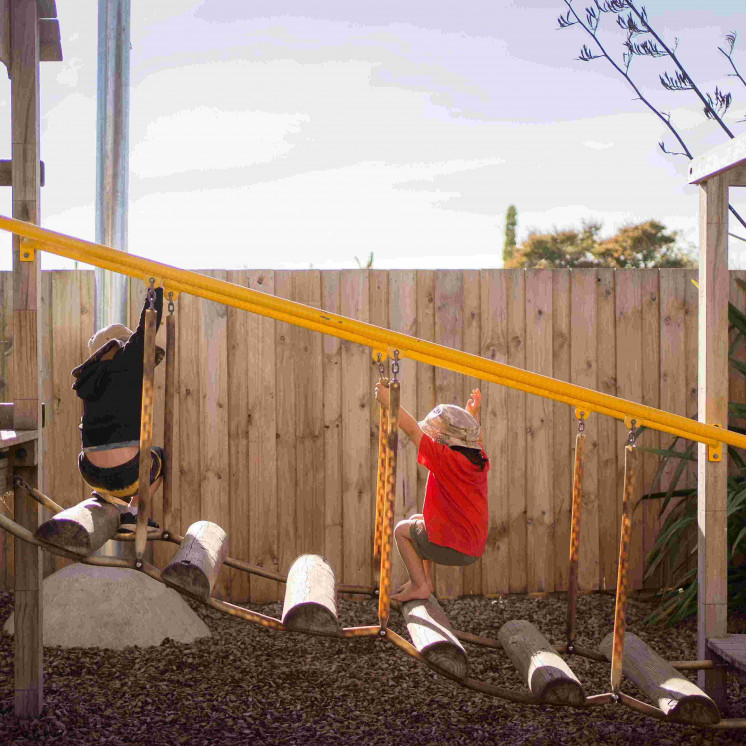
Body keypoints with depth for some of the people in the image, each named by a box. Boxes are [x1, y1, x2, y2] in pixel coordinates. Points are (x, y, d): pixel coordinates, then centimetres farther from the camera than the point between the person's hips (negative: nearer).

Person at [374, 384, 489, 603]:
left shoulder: (445, 458, -20)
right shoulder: (480, 460, 1)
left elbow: (412, 429, -18)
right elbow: (474, 436, 26)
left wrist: (387, 401, -12)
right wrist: (474, 412, 34)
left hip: (449, 548, -8)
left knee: (401, 529, 17)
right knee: (416, 520, 29)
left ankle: (420, 585, 12)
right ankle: (426, 579, 30)